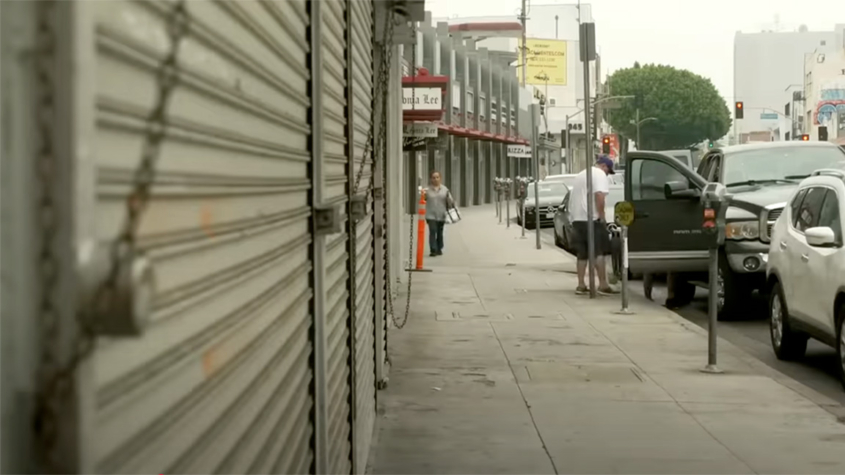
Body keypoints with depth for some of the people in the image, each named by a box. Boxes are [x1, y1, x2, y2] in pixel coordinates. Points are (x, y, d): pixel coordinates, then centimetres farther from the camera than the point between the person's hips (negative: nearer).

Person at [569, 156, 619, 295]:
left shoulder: (581, 175, 24)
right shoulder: (600, 174, -5)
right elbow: (599, 195, -20)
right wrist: (602, 217, -16)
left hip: (577, 219, 8)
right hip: (592, 219, -8)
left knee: (582, 254, 11)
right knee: (599, 253, -6)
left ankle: (581, 285, 11)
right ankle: (603, 285, -8)